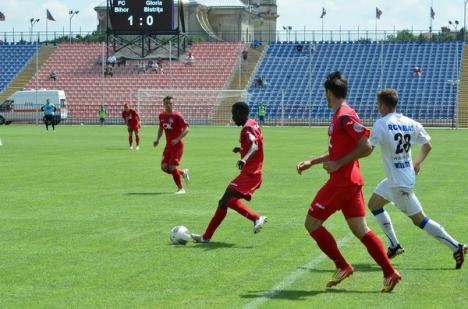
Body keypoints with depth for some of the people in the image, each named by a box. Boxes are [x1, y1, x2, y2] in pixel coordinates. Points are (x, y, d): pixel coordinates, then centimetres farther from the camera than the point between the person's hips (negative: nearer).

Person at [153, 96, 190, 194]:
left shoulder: (177, 116, -13)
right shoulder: (161, 115, 6)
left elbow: (186, 128, -16)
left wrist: (178, 139, -25)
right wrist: (157, 140, 9)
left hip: (177, 145, -7)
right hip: (168, 145, 7)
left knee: (172, 167, -13)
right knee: (164, 167, 0)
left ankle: (181, 189, 3)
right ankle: (183, 172, 26)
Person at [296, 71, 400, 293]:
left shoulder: (345, 116, -15)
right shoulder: (340, 116, 16)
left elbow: (366, 147, -21)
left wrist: (338, 164, -17)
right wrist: (311, 162, 25)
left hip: (341, 182, -9)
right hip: (351, 181, 9)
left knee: (312, 223, 1)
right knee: (360, 230, 6)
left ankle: (342, 266, 4)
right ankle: (390, 273, 1)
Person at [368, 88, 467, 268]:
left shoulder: (382, 124, -17)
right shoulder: (410, 123, 5)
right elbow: (427, 144, 11)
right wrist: (417, 162, 20)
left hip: (400, 183, -8)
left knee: (419, 220, -1)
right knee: (374, 204, 20)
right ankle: (394, 246, 21)